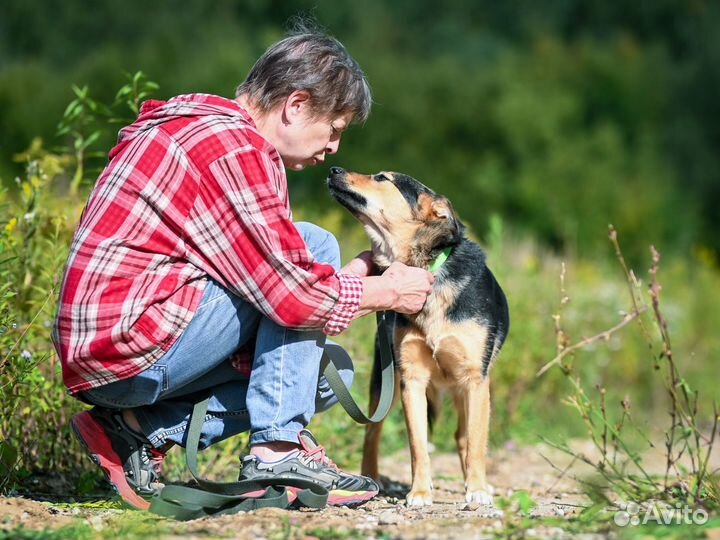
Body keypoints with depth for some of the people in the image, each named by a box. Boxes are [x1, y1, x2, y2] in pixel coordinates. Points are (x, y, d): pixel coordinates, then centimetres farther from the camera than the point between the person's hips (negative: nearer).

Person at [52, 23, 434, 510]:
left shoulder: (197, 124, 17)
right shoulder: (233, 148, -16)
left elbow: (258, 273, 20)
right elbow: (293, 295, -18)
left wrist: (353, 274, 12)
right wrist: (387, 291, -2)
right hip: (131, 346, -10)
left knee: (326, 374, 14)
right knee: (314, 246, -7)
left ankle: (143, 428, 7)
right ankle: (276, 452, -9)